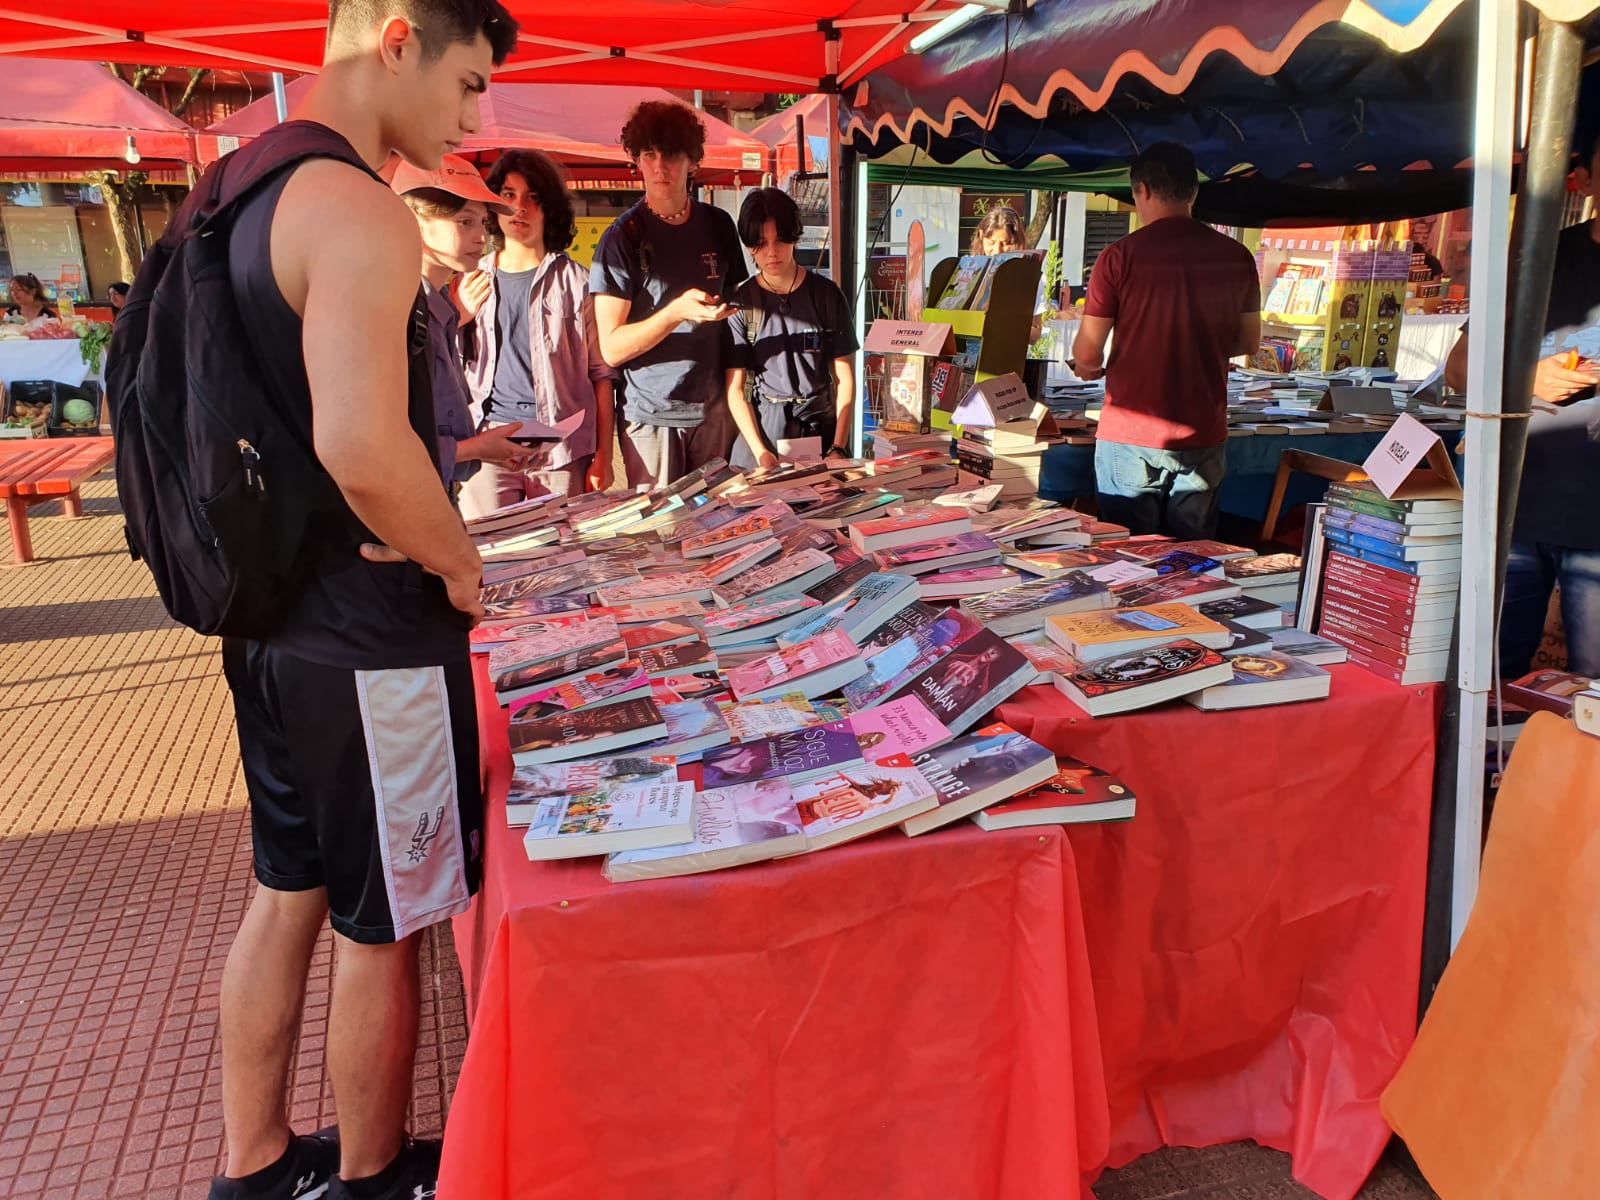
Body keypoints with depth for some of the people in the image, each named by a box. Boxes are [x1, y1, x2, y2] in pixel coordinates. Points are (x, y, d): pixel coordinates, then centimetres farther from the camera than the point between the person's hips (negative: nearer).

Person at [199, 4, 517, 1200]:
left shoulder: (242, 188, 12)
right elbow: (363, 452, -31)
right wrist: (462, 563, -14)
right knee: (382, 925, 9)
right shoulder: (359, 210, -19)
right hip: (367, 639, -9)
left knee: (286, 896, 20)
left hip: (268, 616, 9)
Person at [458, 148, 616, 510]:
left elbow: (601, 373, 2)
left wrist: (603, 456, -3)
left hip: (561, 449, -2)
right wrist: (458, 318, -4)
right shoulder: (472, 281, 12)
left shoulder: (575, 281, 4)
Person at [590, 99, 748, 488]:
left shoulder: (718, 225, 6)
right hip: (652, 414, -4)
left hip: (714, 408, 4)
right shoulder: (623, 238, -6)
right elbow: (612, 348, -12)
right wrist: (677, 312, -26)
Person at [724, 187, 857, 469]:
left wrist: (838, 449, -10)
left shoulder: (826, 294, 0)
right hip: (763, 427, 0)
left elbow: (845, 378, 0)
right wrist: (761, 452, -16)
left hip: (823, 426, 1)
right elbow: (735, 389, -4)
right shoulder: (741, 304, -1)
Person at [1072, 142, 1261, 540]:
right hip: (1204, 436, 4)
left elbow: (1087, 354, -9)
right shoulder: (1237, 257, 2)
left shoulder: (1120, 256, -10)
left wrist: (1088, 366, 14)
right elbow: (1248, 342, 13)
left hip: (1131, 436, -3)